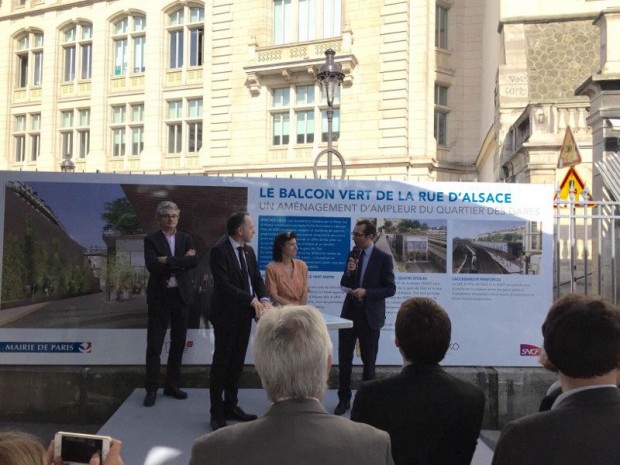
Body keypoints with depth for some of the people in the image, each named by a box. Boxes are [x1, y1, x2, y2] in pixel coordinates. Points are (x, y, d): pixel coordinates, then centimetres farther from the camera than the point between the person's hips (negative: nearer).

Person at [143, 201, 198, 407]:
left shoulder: (186, 238, 8)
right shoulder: (151, 240, 0)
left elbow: (194, 261, -9)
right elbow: (152, 266, -16)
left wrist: (168, 261, -15)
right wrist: (181, 261, -14)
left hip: (181, 295, 3)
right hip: (160, 296, -3)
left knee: (178, 343, 9)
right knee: (154, 345, 0)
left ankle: (172, 385, 22)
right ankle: (151, 389, 11)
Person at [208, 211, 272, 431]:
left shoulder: (249, 251, 9)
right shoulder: (219, 251, -15)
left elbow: (257, 278, 9)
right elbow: (224, 285, -22)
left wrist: (264, 298, -11)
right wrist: (252, 300, -23)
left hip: (244, 315, 7)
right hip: (226, 316, -7)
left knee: (237, 362, 14)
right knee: (221, 363, 3)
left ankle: (231, 406, 27)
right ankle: (217, 413, 14)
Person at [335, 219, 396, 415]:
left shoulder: (383, 258, -9)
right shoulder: (352, 254, 6)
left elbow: (390, 289, -9)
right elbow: (344, 285, 9)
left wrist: (366, 292, -21)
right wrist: (349, 272, -12)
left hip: (370, 316, -4)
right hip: (349, 312, 4)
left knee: (368, 360, 10)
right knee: (344, 357, 6)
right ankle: (344, 399, 19)